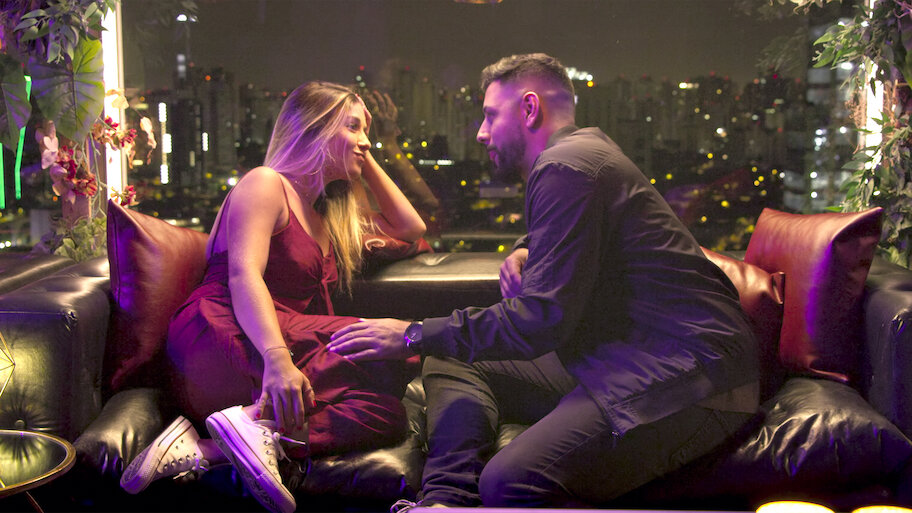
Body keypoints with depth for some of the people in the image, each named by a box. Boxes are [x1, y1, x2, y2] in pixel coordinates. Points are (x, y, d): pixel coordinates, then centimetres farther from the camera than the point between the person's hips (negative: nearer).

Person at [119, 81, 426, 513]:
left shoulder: (333, 215, 31)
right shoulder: (266, 185, 3)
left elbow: (410, 228, 38)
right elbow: (243, 272, -14)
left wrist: (367, 163, 30)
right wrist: (276, 357, -31)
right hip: (223, 336, -8)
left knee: (387, 415, -20)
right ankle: (256, 425, -37)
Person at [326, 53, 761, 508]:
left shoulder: (564, 167, -13)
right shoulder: (583, 151, 21)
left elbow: (540, 319, -19)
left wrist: (413, 336, -11)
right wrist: (525, 253, 15)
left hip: (687, 376, -11)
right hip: (623, 356, 11)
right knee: (451, 365, 9)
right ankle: (445, 501, -9)